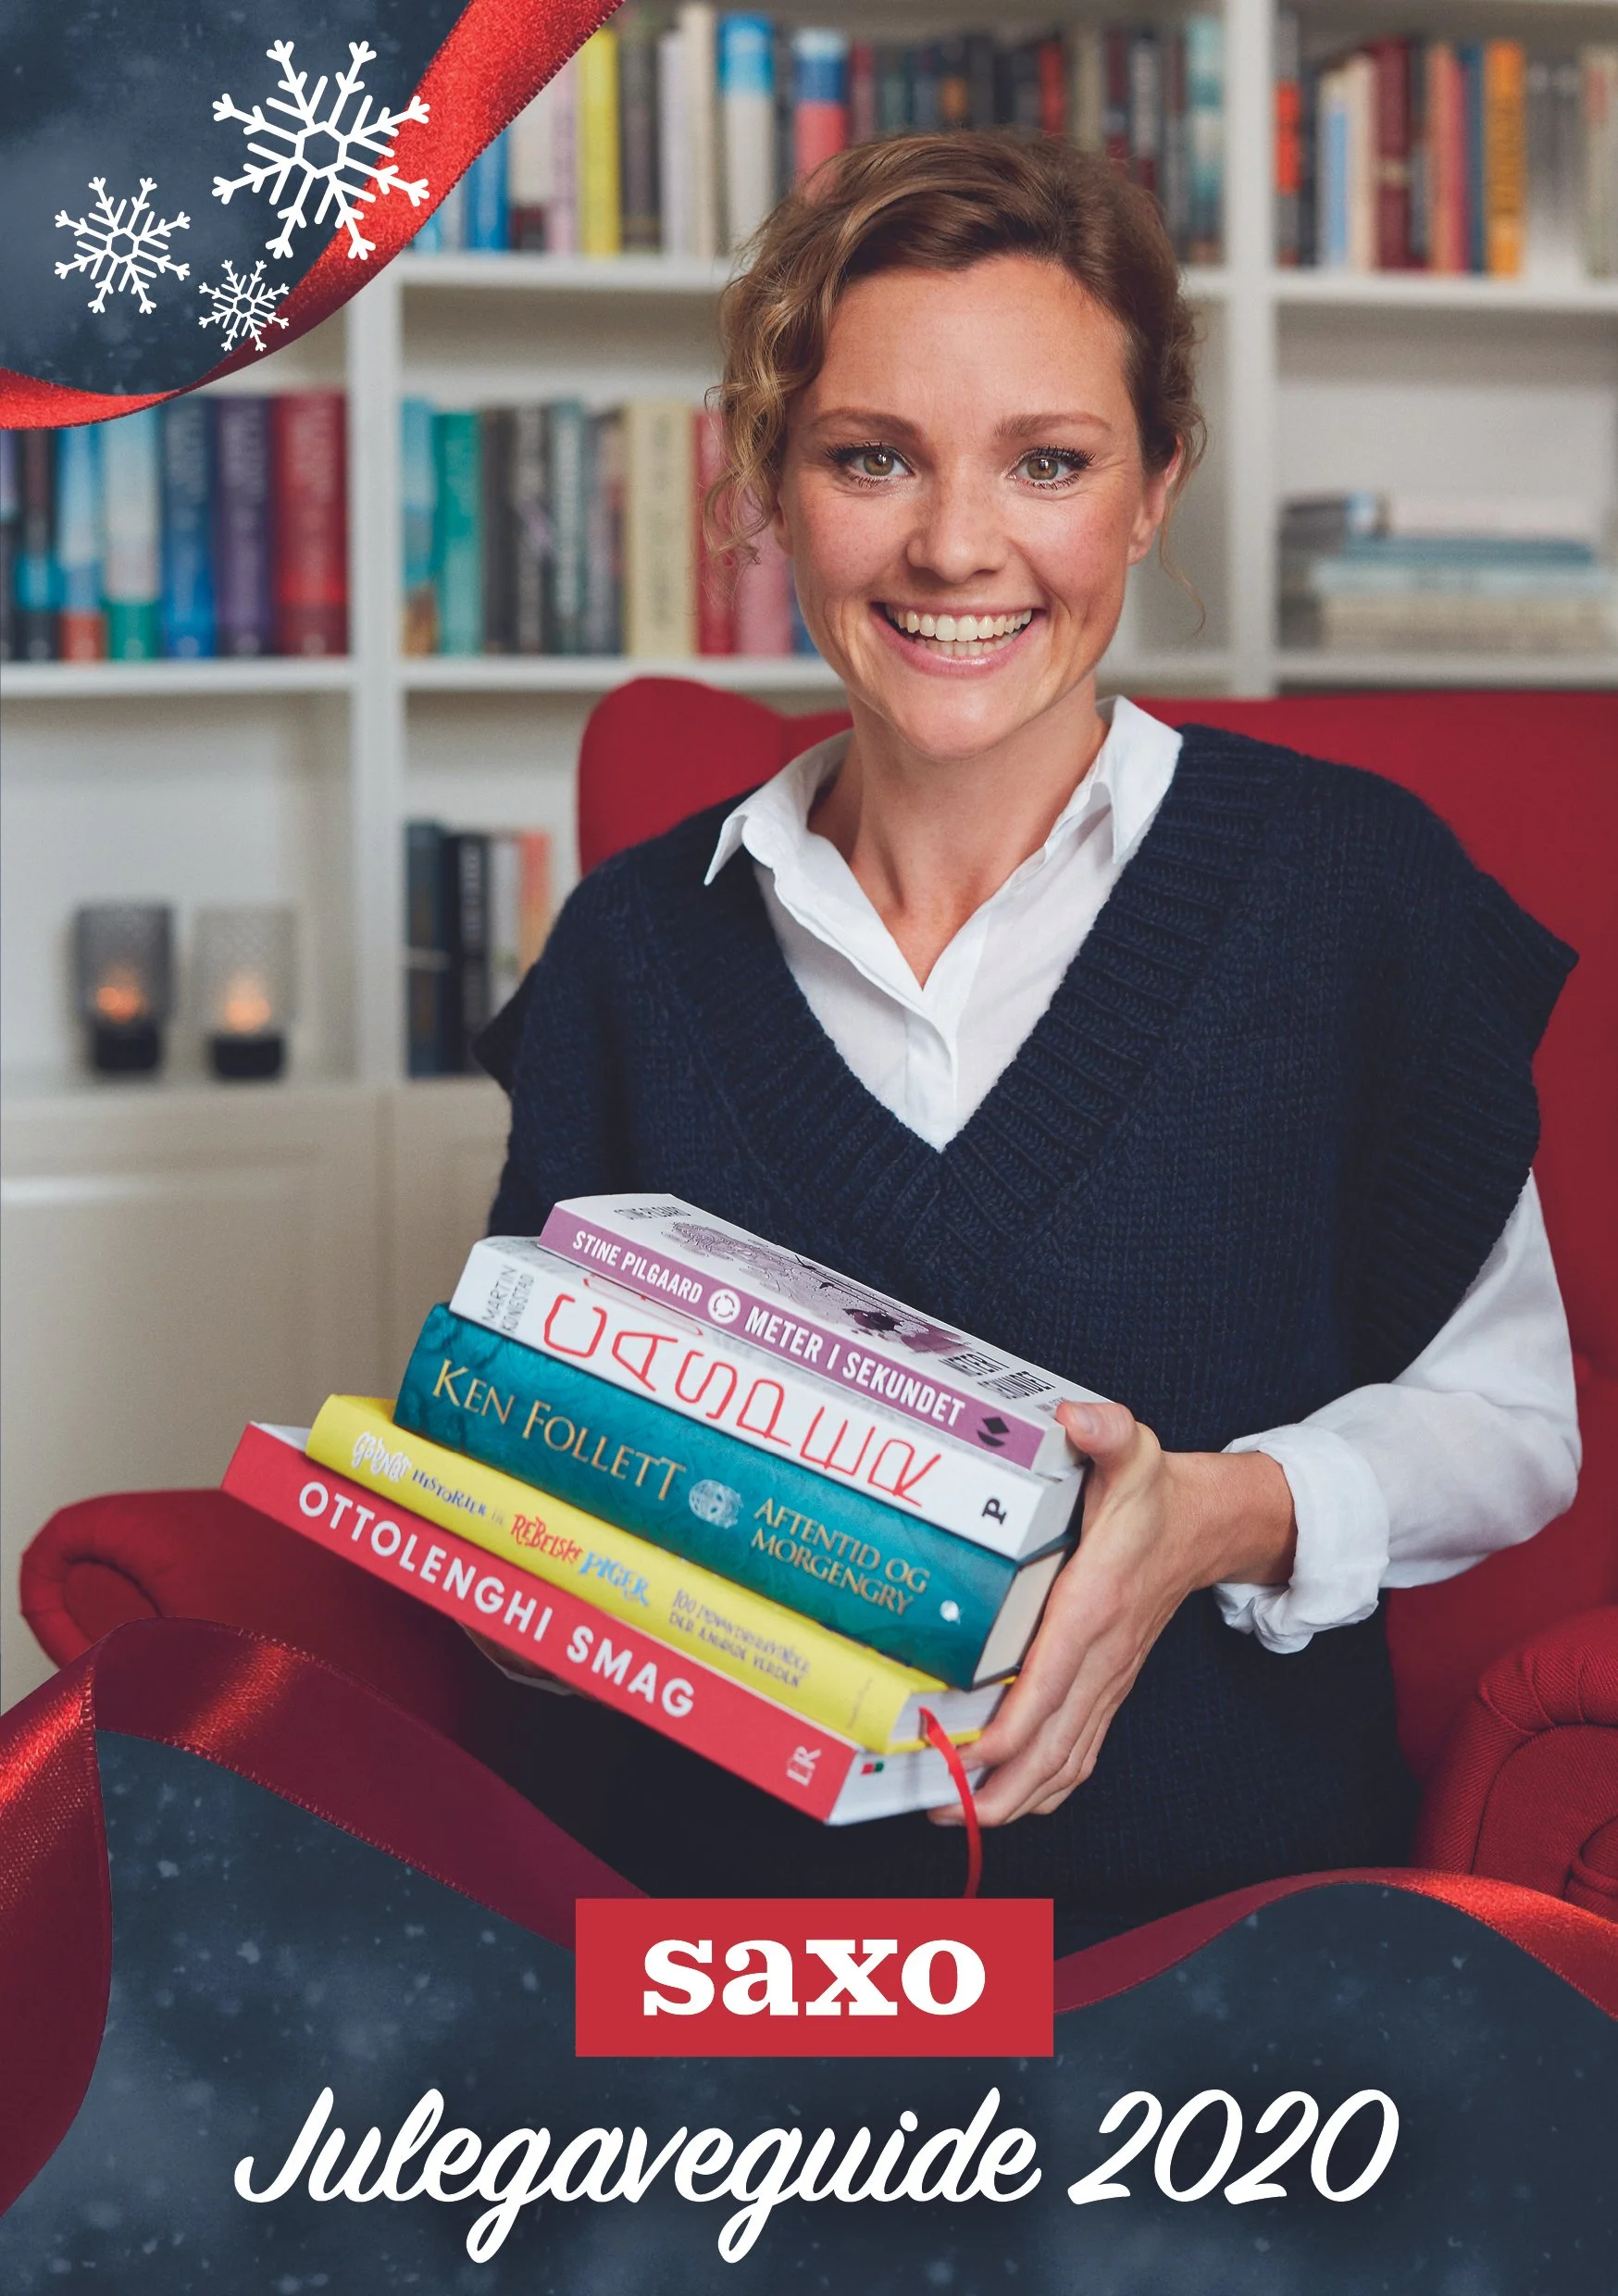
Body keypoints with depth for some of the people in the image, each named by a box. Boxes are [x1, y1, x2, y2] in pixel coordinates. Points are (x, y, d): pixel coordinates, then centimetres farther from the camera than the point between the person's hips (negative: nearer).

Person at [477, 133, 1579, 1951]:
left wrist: (1231, 1516, -13)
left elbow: (1509, 1409, 6)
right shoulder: (635, 941, 9)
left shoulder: (1352, 877, 1)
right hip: (712, 1860, 2)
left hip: (1216, 1885, -2)